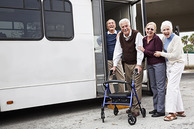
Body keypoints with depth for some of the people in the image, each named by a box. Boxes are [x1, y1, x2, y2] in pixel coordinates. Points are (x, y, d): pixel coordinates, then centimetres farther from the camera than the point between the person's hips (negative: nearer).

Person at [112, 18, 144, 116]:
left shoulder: (137, 34, -11)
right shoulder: (120, 36, 6)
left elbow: (139, 50, -17)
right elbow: (118, 51, 7)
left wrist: (138, 64, -24)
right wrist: (115, 64, 0)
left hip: (136, 64, -6)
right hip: (126, 64, 6)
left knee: (136, 86, -7)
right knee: (129, 85, 11)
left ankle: (136, 108, -4)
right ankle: (131, 106, 23)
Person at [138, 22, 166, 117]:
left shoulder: (157, 39, -12)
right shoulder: (144, 39, 9)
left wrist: (144, 51, -17)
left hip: (159, 64, -8)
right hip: (150, 65, 8)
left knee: (160, 86, -4)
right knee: (153, 86, 12)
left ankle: (161, 110, 1)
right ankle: (156, 108, 22)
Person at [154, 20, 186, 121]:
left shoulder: (176, 39, -15)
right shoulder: (164, 39, 8)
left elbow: (175, 55, -20)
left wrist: (161, 54, -13)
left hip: (177, 64, -8)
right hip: (168, 64, 8)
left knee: (171, 87, -13)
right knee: (175, 88, 10)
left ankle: (172, 113, -9)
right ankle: (180, 110, 19)